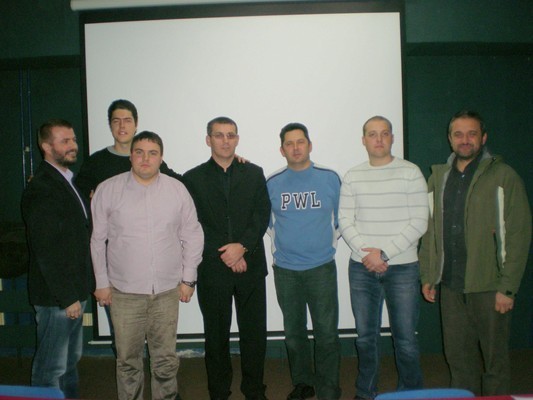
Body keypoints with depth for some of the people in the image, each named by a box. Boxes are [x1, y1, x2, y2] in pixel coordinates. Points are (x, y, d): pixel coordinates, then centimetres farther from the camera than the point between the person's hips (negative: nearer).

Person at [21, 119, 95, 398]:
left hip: (75, 290, 9)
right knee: (52, 367, 6)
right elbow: (46, 250, -21)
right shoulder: (41, 189, -18)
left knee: (71, 359, 22)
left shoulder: (67, 181, 11)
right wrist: (67, 297, -19)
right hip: (56, 296, -9)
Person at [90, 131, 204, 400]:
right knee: (128, 358, 11)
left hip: (167, 291, 1)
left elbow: (192, 236, 6)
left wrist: (188, 278, 4)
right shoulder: (108, 190, -3)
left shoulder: (177, 190, 0)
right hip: (124, 292, -1)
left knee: (166, 358, 12)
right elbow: (98, 240, 3)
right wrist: (101, 282, 4)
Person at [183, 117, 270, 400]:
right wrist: (224, 255, -10)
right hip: (212, 270, -1)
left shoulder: (254, 174, 9)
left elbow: (262, 215, 1)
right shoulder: (193, 179, 4)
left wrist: (242, 246, -13)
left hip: (251, 267, 1)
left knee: (254, 333, 7)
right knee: (216, 335, 10)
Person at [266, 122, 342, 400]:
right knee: (293, 332, 13)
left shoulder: (330, 178, -1)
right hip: (285, 270, 2)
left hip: (321, 268, -2)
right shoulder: (272, 183, 2)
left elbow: (340, 218, 8)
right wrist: (279, 247, 10)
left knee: (326, 332, -2)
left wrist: (329, 244, 5)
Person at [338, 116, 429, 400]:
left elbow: (419, 223, -6)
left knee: (405, 339, 3)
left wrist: (384, 253, -12)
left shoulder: (410, 173, -1)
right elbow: (345, 221, 3)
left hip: (402, 267, -2)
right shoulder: (352, 177, 7)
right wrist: (367, 253, -11)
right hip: (361, 269, 2)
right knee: (365, 336, 12)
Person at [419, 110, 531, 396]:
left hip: (488, 286, -4)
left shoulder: (503, 177, -4)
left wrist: (507, 287, -12)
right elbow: (429, 231, 12)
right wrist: (428, 276, 7)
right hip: (451, 286, 4)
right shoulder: (439, 177, 10)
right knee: (457, 357, 13)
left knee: (494, 359, 9)